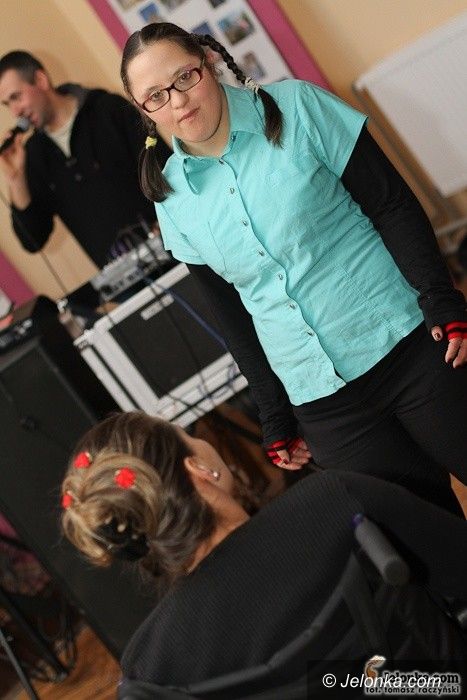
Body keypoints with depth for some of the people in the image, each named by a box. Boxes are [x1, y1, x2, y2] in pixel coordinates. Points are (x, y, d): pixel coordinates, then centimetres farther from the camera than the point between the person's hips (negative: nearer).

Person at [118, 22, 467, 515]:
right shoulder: (171, 196, 3)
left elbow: (394, 206, -5)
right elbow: (232, 315, 9)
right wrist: (276, 422, 10)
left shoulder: (296, 107, -4)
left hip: (409, 345, -2)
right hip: (321, 404, 2)